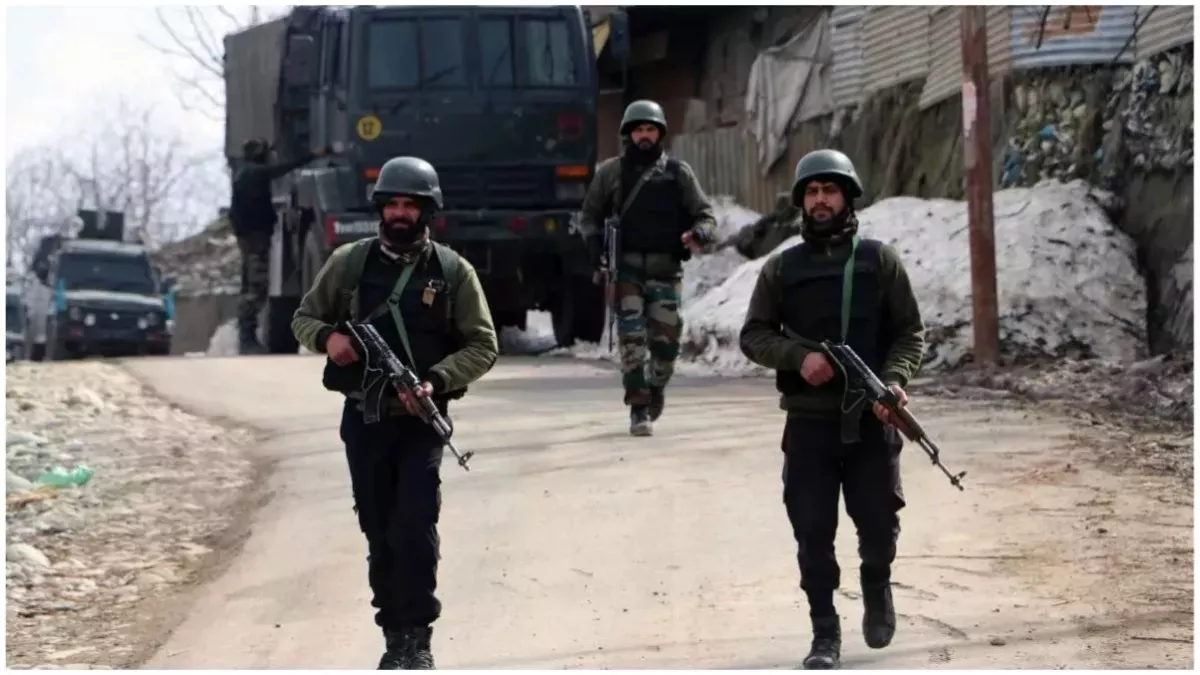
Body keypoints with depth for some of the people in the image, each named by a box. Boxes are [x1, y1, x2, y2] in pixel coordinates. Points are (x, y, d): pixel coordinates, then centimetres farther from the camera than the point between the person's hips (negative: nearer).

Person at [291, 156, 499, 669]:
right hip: (363, 418, 2)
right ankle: (394, 635, 18)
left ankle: (417, 637, -5)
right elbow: (304, 318, 12)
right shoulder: (349, 262, 4)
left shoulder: (452, 271, -1)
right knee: (379, 533, 8)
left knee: (415, 527, -13)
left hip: (421, 419, -2)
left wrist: (436, 380, -17)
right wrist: (327, 336, -11)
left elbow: (483, 346, -1)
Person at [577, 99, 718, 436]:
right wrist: (595, 240, -2)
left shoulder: (678, 172, 7)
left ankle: (656, 392, 29)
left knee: (666, 338, 1)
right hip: (626, 266, -1)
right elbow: (589, 214, 18)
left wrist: (700, 234, -12)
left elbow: (704, 214, 11)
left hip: (666, 268, 1)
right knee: (631, 333, -14)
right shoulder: (611, 171, 8)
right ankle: (639, 407, -11)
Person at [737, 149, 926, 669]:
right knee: (813, 532, -1)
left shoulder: (879, 260, 4)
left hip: (872, 420, -1)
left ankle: (876, 587, 36)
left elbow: (911, 333, 3)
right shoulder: (782, 268, 7)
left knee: (879, 523, 4)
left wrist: (896, 380, -15)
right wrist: (798, 356, -12)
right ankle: (825, 634, 10)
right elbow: (753, 336, 7)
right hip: (809, 422, 1)